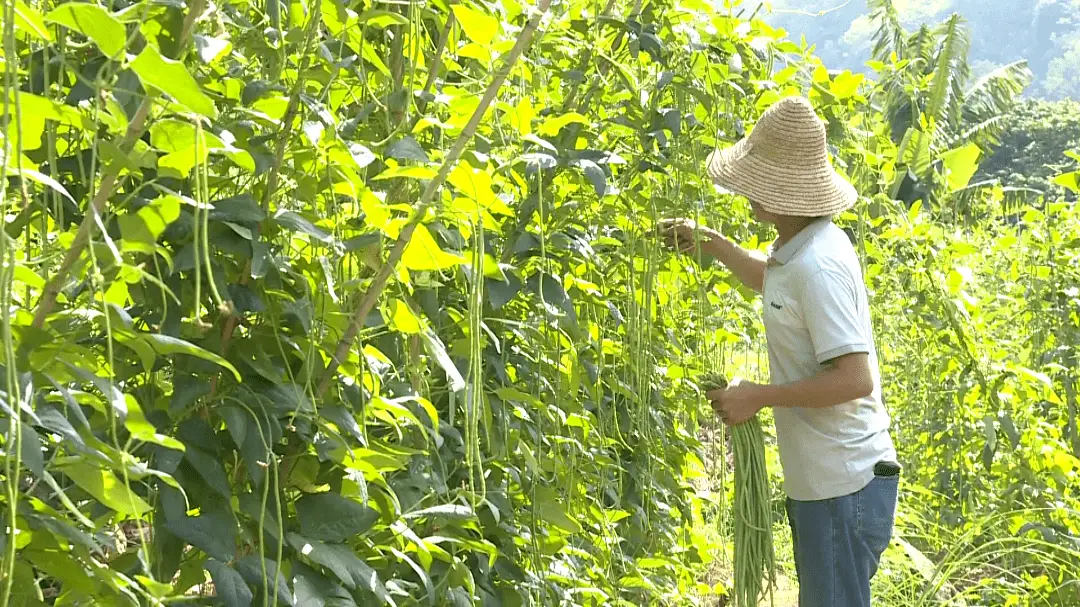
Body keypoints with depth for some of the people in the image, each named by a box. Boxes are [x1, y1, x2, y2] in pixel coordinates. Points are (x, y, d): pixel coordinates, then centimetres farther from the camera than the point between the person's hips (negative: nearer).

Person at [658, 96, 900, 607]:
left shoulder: (817, 266, -24)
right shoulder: (801, 249, 7)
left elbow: (855, 379, -28)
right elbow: (774, 282, 33)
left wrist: (758, 396, -21)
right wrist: (709, 243, 27)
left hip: (843, 487, -10)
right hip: (823, 480, 10)